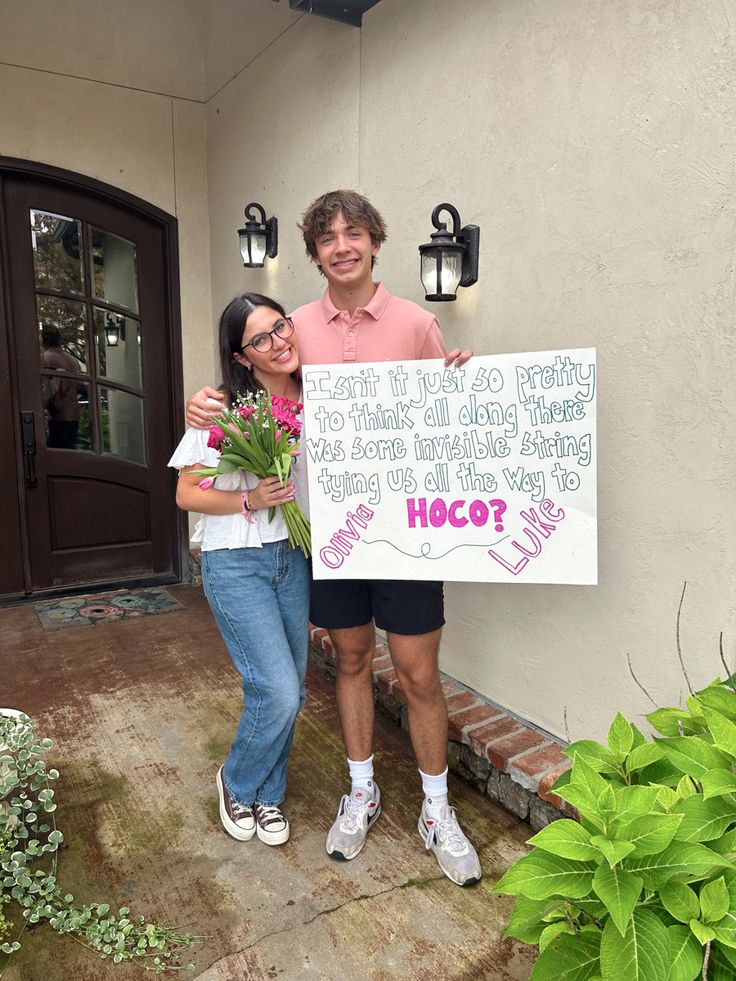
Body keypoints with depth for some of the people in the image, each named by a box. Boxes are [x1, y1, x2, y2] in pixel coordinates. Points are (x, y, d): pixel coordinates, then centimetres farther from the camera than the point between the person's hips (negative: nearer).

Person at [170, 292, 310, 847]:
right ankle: (237, 782, 24)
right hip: (236, 564, -5)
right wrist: (250, 501, -21)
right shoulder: (223, 411, -14)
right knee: (278, 691, -8)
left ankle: (268, 795, 37)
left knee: (290, 691, 12)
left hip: (294, 556, 5)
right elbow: (188, 493, -7)